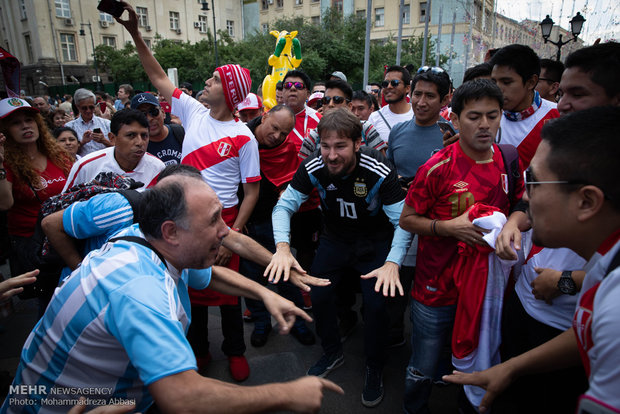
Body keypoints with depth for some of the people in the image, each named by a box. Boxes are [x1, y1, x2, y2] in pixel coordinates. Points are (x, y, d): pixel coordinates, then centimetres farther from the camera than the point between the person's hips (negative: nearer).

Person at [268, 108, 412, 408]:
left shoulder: (379, 172, -28)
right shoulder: (313, 168, -20)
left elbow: (403, 221, -25)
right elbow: (284, 206, -16)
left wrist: (392, 264, -39)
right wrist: (282, 248, -33)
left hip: (375, 242, -3)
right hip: (334, 238, 3)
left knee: (377, 302, -14)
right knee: (319, 295, -4)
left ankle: (374, 368, 15)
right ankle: (333, 352, 27)